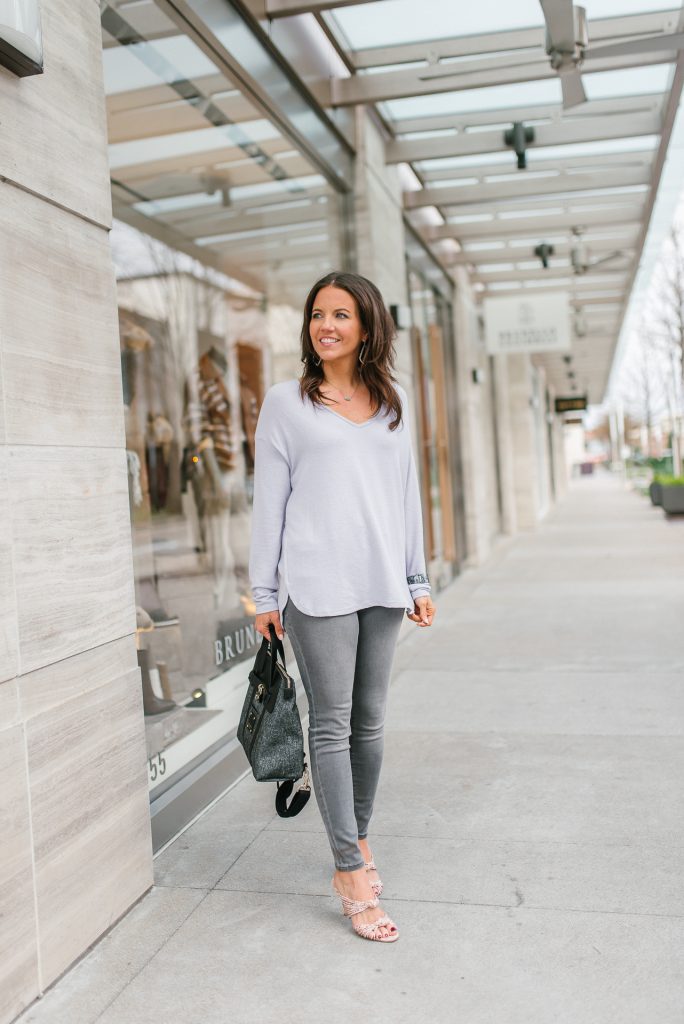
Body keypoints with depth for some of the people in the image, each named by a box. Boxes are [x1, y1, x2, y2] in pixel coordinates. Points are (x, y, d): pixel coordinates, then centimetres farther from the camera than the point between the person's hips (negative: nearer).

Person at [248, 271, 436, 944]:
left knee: (369, 722, 11)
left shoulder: (392, 402, 13)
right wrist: (264, 593, -1)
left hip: (381, 585, 4)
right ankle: (350, 869, 9)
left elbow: (406, 493, 16)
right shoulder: (285, 402, 4)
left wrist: (417, 579, 13)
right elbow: (268, 500, 2)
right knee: (332, 723, -1)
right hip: (316, 585, -3)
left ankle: (358, 835, 30)